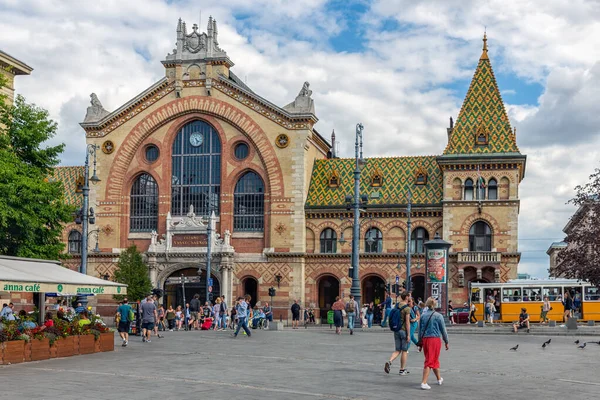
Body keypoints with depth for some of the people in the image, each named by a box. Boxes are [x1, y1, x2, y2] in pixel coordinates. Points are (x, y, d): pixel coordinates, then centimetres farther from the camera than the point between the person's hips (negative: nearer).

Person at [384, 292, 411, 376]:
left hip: (396, 330, 6)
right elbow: (407, 322, -17)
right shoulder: (407, 308, -15)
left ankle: (390, 361, -14)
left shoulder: (396, 305, 5)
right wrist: (408, 335, -14)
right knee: (404, 351, 7)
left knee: (397, 350, 11)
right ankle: (402, 370, 12)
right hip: (404, 330, -6)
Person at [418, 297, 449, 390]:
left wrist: (420, 344, 17)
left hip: (425, 340, 4)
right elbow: (443, 330, -2)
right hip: (435, 339, -4)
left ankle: (439, 378, 36)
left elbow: (420, 331, 9)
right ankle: (424, 383, -9)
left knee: (434, 359, 20)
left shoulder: (423, 316, 5)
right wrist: (446, 342, 9)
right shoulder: (438, 316, -6)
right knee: (430, 361, -1)